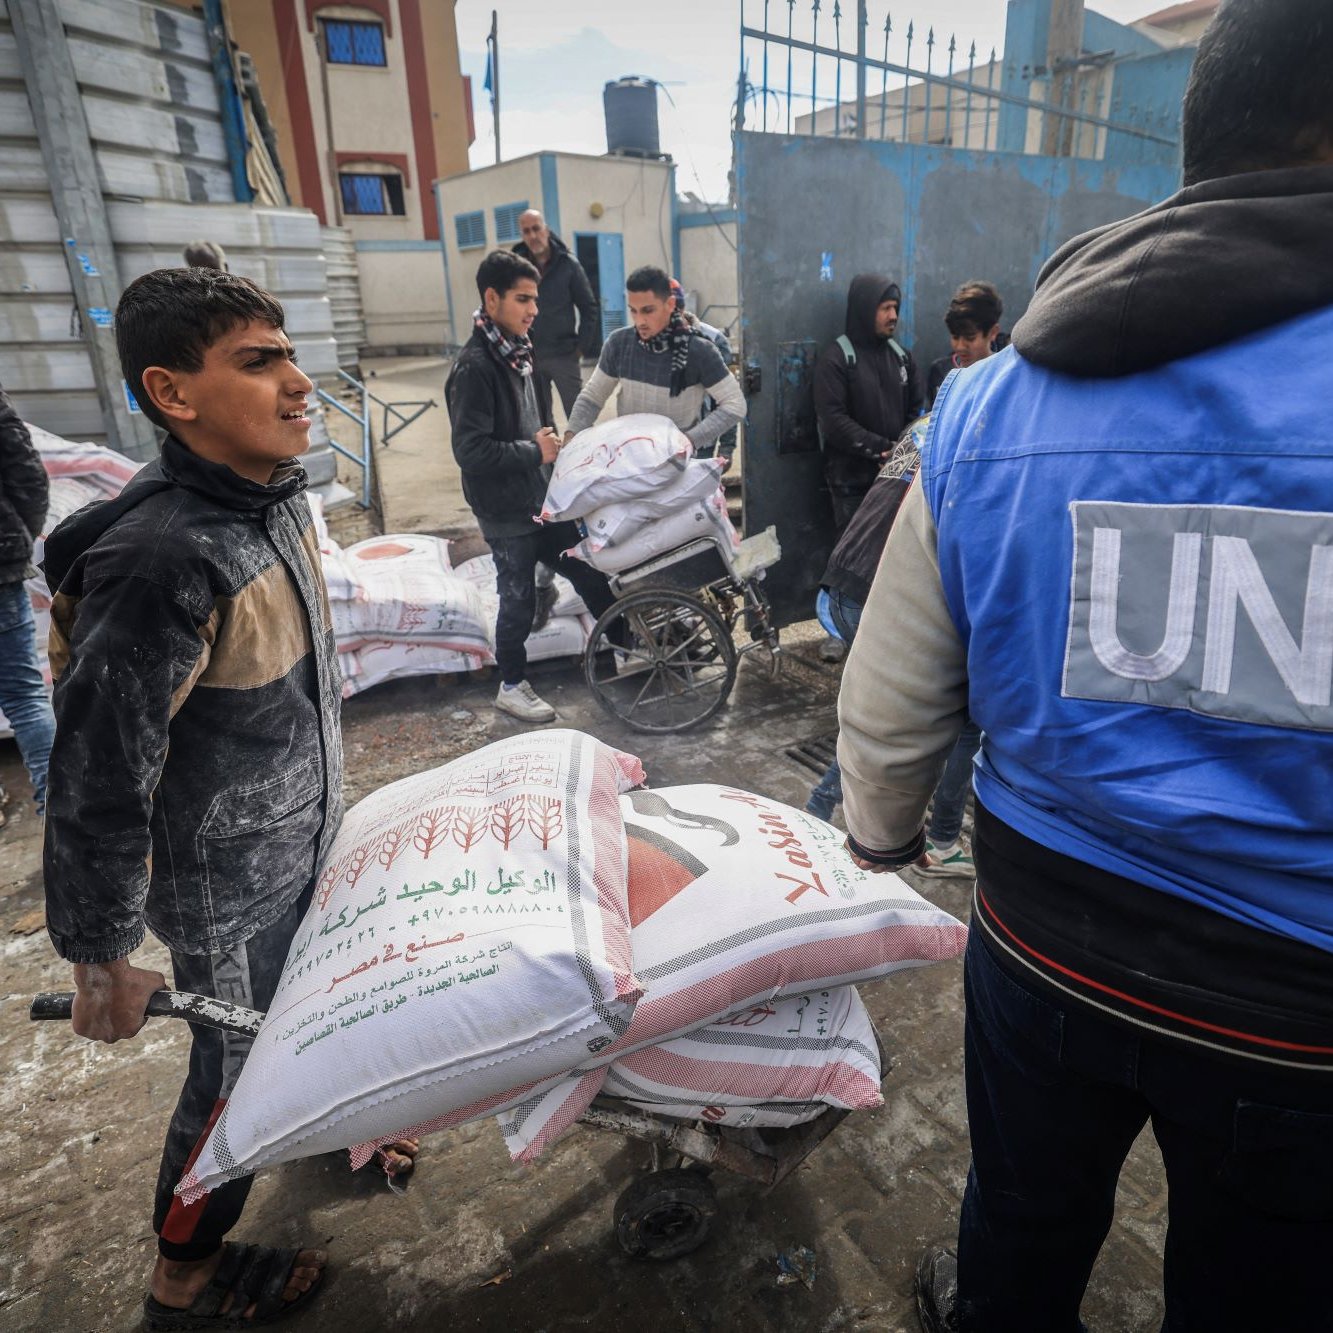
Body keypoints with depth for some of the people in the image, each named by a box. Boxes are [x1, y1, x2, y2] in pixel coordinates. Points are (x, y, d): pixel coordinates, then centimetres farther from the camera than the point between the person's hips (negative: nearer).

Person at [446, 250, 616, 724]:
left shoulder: (519, 352, 7)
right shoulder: (474, 367, -20)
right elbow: (470, 451, -25)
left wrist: (551, 446, 7)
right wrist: (534, 452, -19)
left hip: (542, 500, 8)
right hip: (507, 512, -8)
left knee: (587, 571, 15)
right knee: (519, 601, 6)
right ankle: (511, 687, 25)